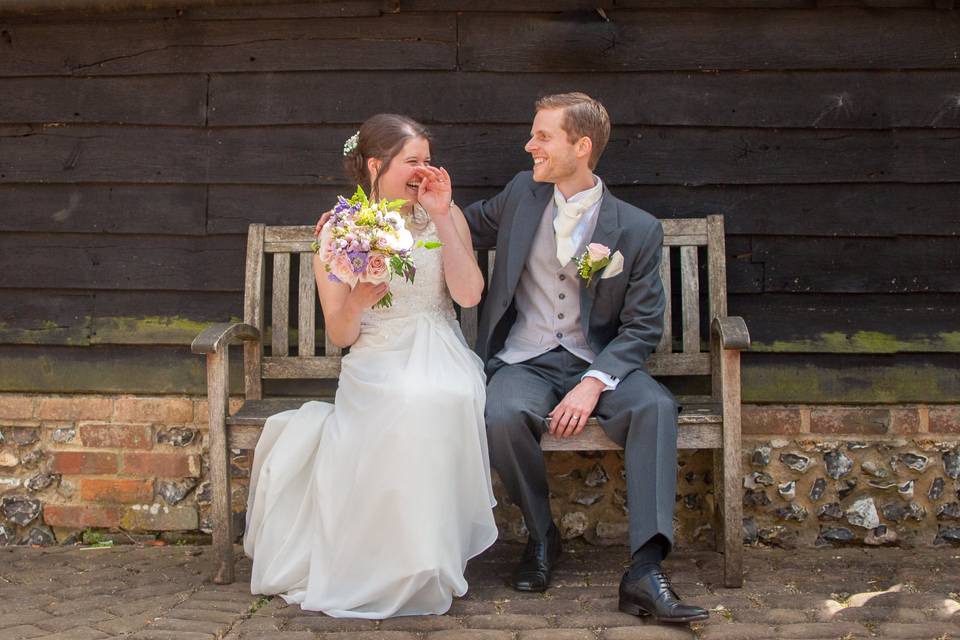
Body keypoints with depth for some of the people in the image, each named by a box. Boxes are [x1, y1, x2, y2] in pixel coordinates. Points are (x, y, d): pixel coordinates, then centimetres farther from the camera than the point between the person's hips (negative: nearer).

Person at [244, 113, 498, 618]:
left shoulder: (443, 216, 9)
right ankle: (400, 567, -17)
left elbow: (469, 295, -7)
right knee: (408, 406, -37)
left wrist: (442, 217, -9)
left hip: (439, 360, 2)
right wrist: (357, 301, -20)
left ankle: (427, 563, -17)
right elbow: (340, 336, 3)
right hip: (375, 367, -1)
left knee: (443, 399, -36)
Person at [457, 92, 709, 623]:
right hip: (525, 361, 1)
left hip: (597, 361, -1)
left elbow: (642, 327, -4)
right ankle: (542, 534, -6)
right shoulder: (521, 194, 6)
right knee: (503, 416, -33)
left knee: (655, 407, -32)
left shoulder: (637, 229, -3)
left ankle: (645, 570, -34)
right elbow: (466, 228, 25)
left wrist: (593, 384, -19)